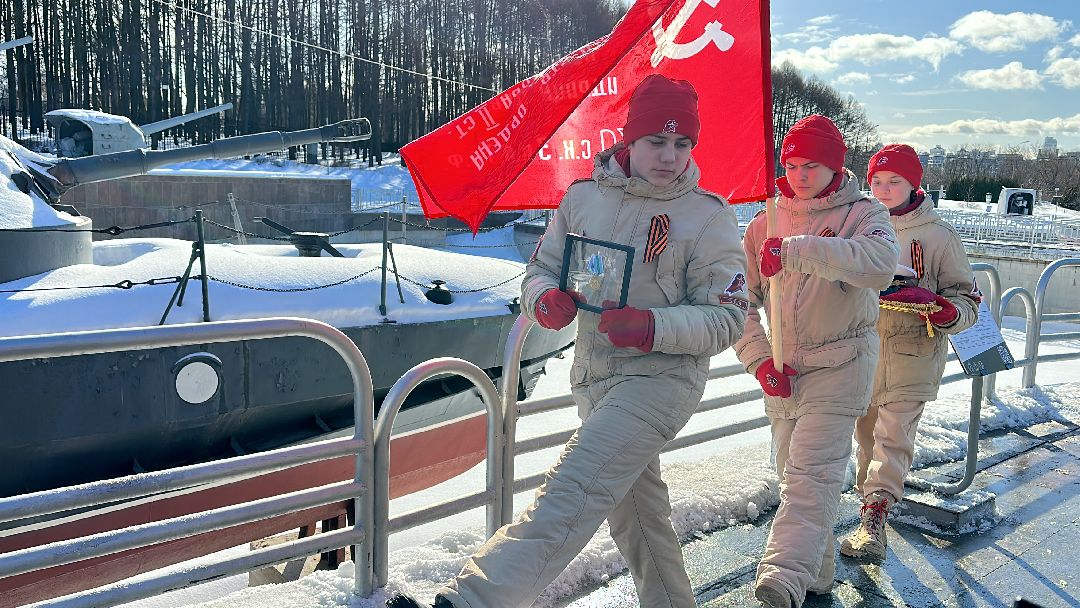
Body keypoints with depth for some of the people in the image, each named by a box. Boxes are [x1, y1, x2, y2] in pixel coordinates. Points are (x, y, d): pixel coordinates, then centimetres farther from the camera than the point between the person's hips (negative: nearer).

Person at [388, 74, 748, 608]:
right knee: (635, 512, 19)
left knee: (572, 492, -22)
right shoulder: (584, 197, 4)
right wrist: (545, 300, -15)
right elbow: (541, 268, 10)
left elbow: (728, 317, -8)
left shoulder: (708, 216, -7)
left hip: (661, 375, -6)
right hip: (593, 377, 6)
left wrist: (653, 326, -25)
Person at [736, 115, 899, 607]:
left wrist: (797, 250, -36)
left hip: (839, 366, -5)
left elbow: (880, 263, -27)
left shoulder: (863, 214, -3)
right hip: (780, 371, 5)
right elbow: (741, 302, 6)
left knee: (812, 471, -17)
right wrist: (759, 360, -7)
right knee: (790, 471, 11)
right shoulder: (765, 224, 8)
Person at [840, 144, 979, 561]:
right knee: (867, 433, 11)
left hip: (912, 353, -4)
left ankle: (873, 520, -15)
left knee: (894, 435, -11)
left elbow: (967, 299, 0)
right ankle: (871, 498, 29)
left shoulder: (939, 236, -1)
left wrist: (945, 310, -22)